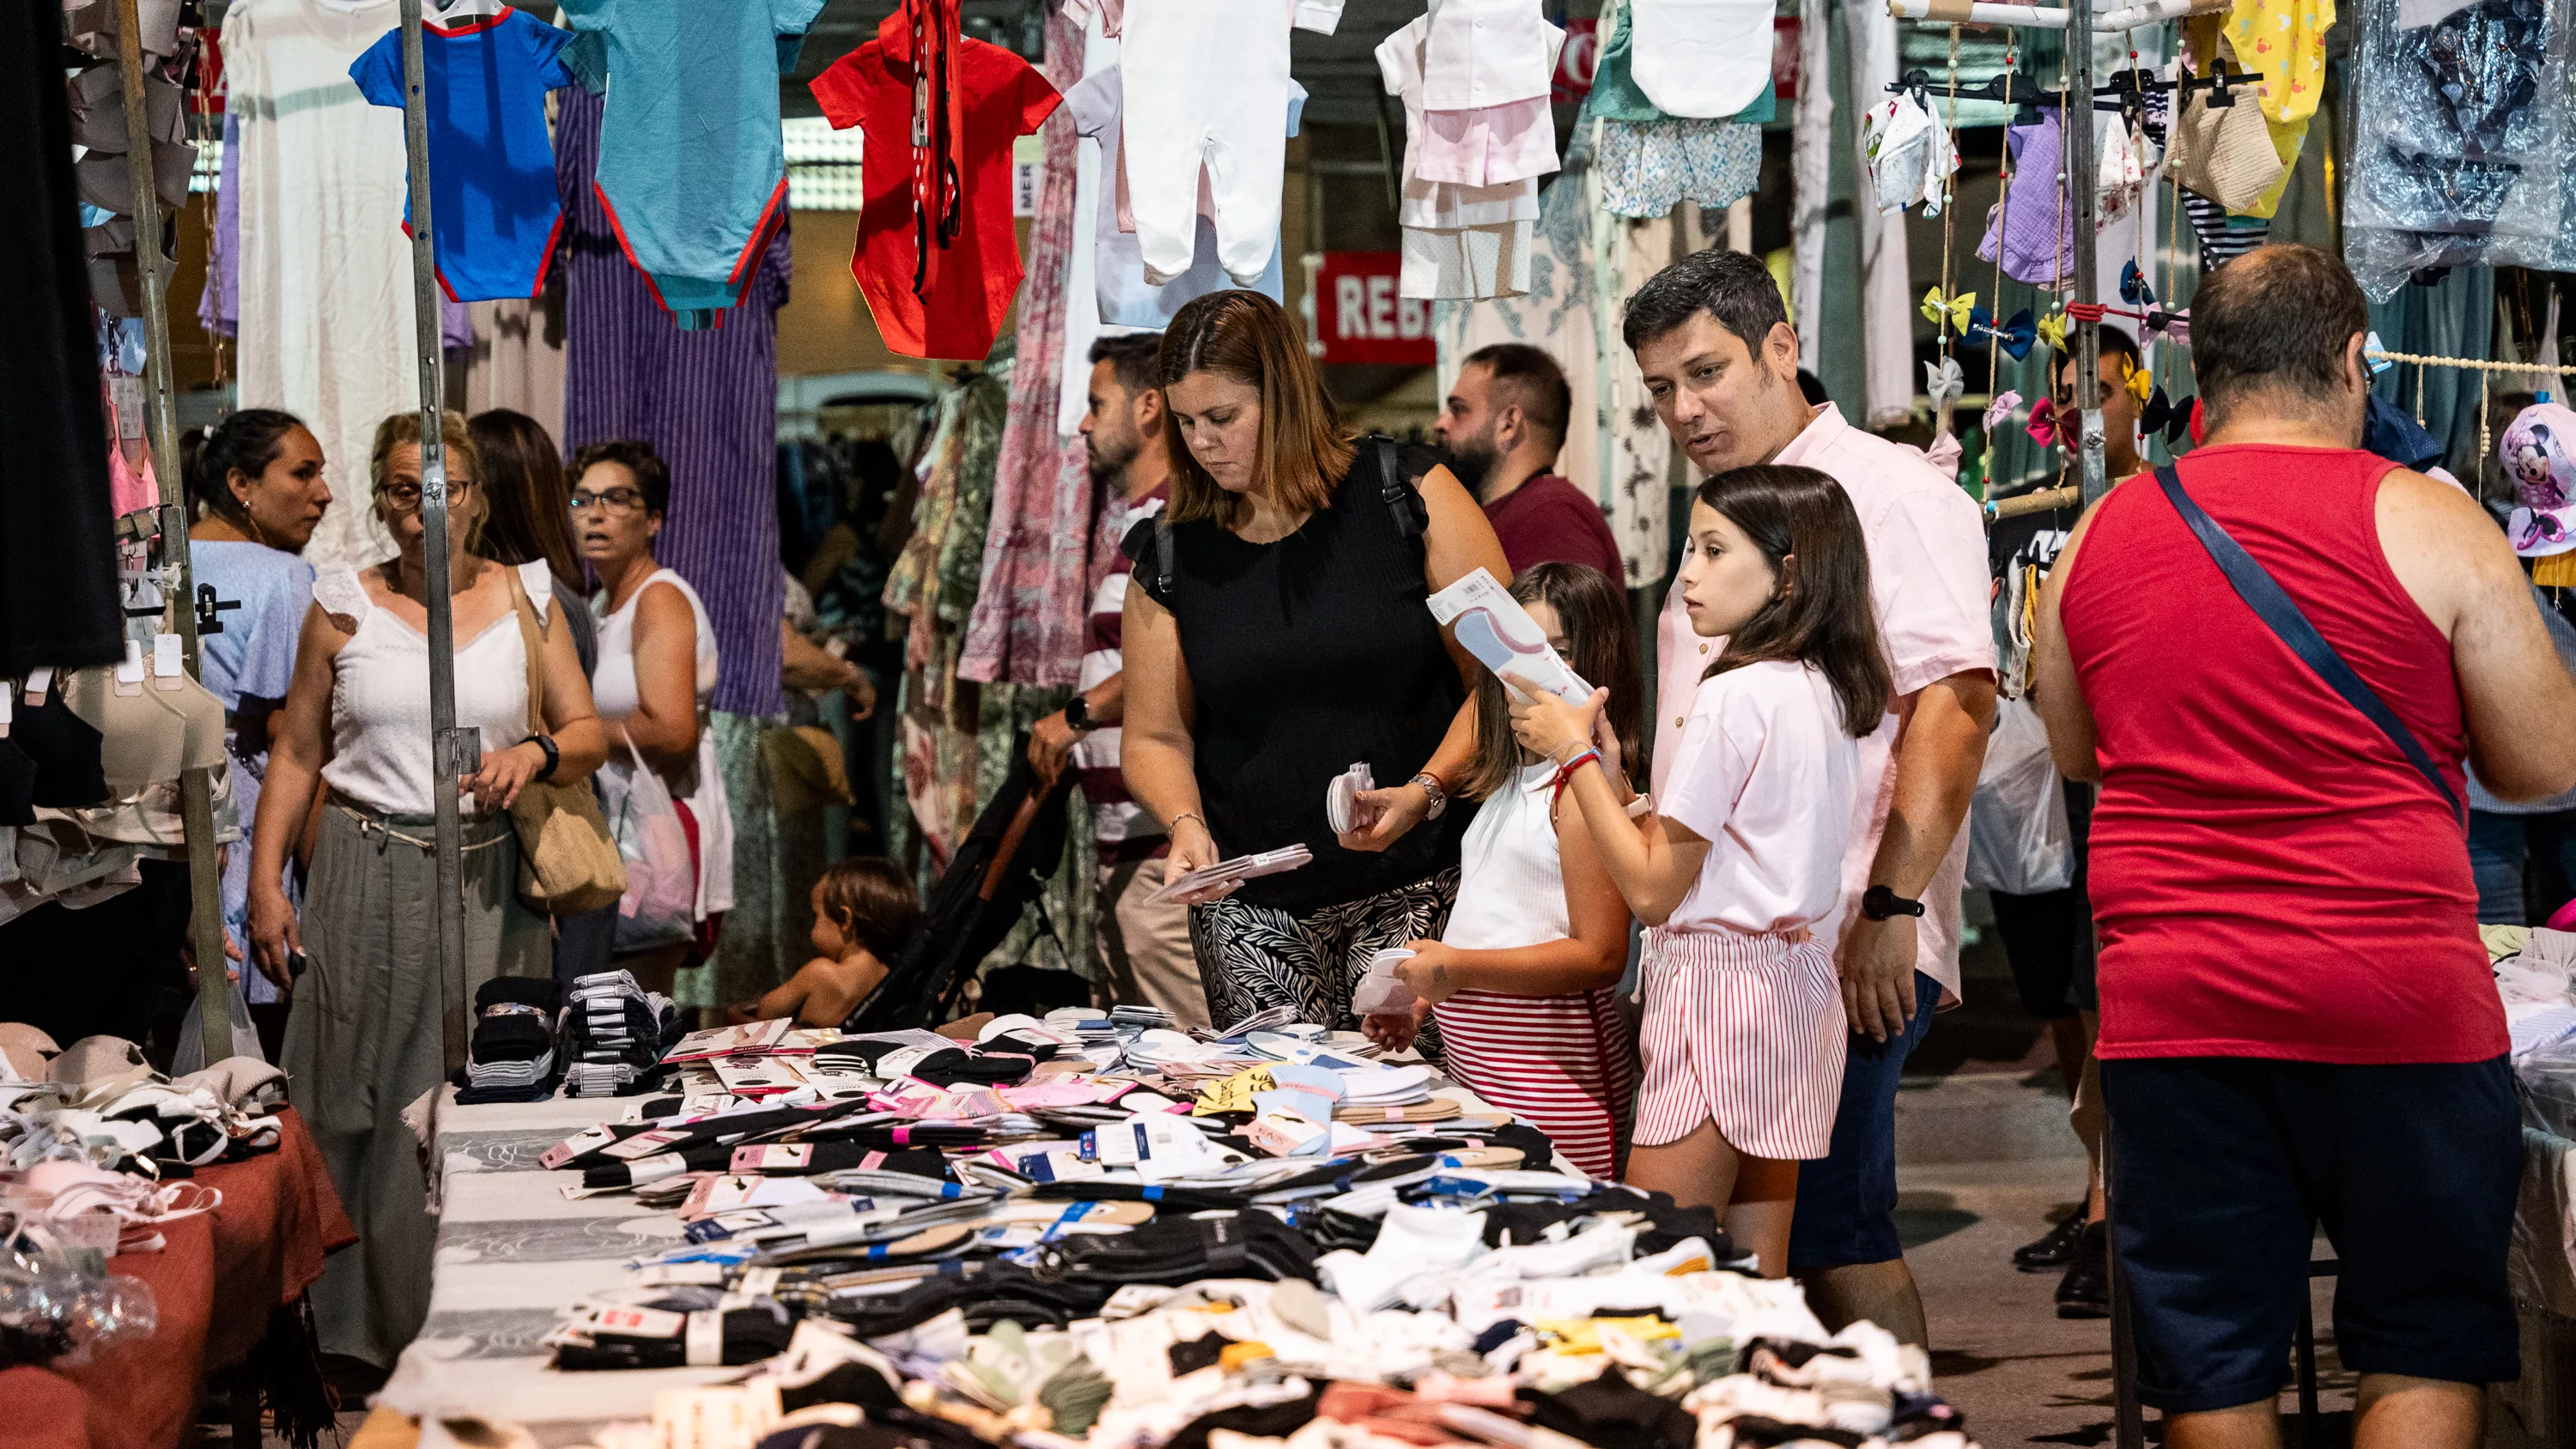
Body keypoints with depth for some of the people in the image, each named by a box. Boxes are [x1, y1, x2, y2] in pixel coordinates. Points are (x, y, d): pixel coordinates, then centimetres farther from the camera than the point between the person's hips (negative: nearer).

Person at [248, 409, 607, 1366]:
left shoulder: (524, 597, 7)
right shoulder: (344, 605, 5)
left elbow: (590, 733, 8)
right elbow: (296, 752, 9)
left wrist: (536, 752, -14)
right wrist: (264, 884, 3)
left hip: (488, 880, 1)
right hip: (369, 879, 0)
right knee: (369, 1106, -2)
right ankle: (372, 1333, 8)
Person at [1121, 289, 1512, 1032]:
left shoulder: (1408, 496, -2)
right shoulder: (1173, 554, 7)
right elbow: (1155, 737, 13)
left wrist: (1427, 791, -15)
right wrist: (1184, 823, -7)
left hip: (1418, 887, -2)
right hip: (1250, 908, 3)